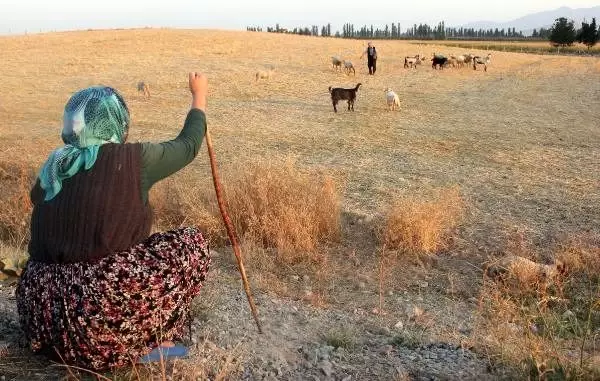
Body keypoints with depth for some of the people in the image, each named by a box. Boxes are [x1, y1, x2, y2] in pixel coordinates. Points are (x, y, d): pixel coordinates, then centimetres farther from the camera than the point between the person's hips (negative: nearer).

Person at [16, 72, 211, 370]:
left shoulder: (53, 167, 9)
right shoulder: (132, 159, -7)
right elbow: (187, 146, 10)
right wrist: (199, 95, 26)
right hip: (102, 309, -7)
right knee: (191, 243, 7)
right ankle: (151, 343, 6)